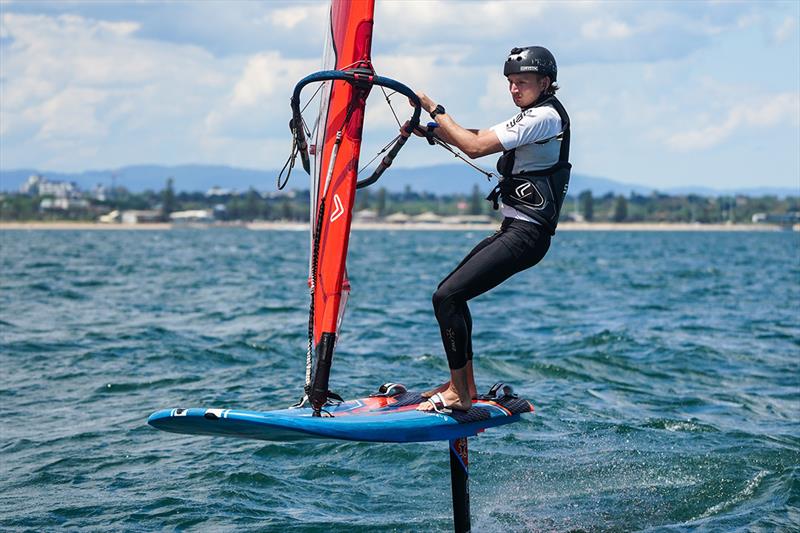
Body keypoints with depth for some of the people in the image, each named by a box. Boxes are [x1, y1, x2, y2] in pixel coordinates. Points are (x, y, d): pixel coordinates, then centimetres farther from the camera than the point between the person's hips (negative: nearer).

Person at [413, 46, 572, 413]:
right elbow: (480, 140, 20)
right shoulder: (537, 116, 17)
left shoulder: (543, 116, -14)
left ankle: (459, 394, -10)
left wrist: (434, 109, -10)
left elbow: (475, 147, -19)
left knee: (446, 297, -15)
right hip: (514, 230, 11)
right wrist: (435, 130, 7)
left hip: (526, 235, -11)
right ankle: (464, 385, 22)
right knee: (452, 293, 17)